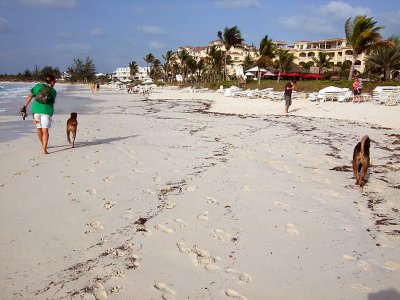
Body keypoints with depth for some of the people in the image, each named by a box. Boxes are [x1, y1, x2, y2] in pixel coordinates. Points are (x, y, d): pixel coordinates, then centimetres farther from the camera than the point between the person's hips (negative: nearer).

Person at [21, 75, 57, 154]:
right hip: (46, 110, -3)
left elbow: (30, 96, 5)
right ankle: (44, 149, -13)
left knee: (39, 129, 16)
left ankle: (43, 146, 34)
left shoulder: (38, 86, 14)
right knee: (45, 130, -4)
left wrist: (24, 106, 4)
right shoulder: (53, 91, 12)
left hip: (36, 109, 3)